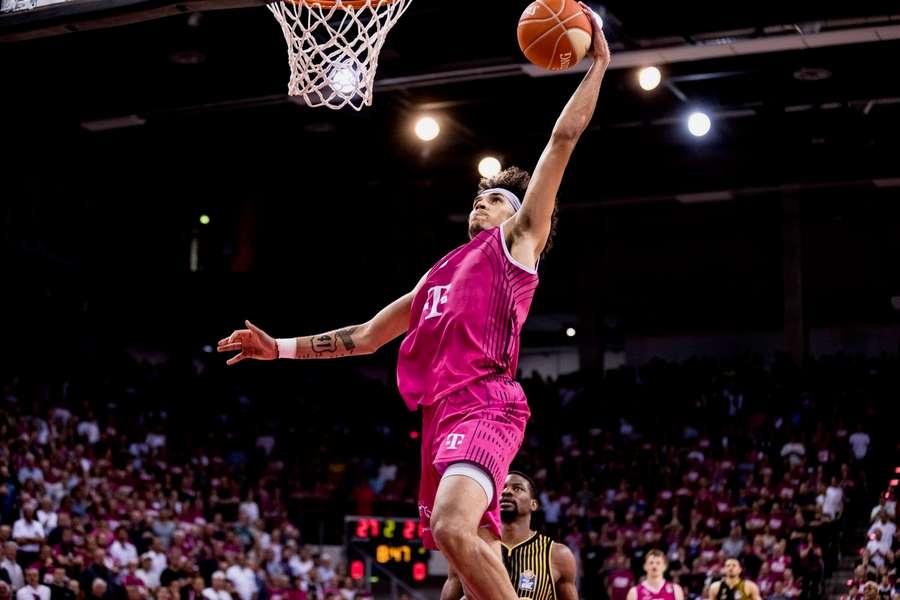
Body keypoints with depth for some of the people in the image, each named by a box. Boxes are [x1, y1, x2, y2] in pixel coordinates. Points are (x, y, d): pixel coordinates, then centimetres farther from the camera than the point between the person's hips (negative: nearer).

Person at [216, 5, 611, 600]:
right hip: (442, 414, 8)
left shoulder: (517, 241, 11)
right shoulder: (439, 274, 29)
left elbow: (563, 140, 5)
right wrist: (281, 348, 31)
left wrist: (597, 64, 3)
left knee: (453, 526, -32)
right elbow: (364, 336, 34)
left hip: (484, 406, -8)